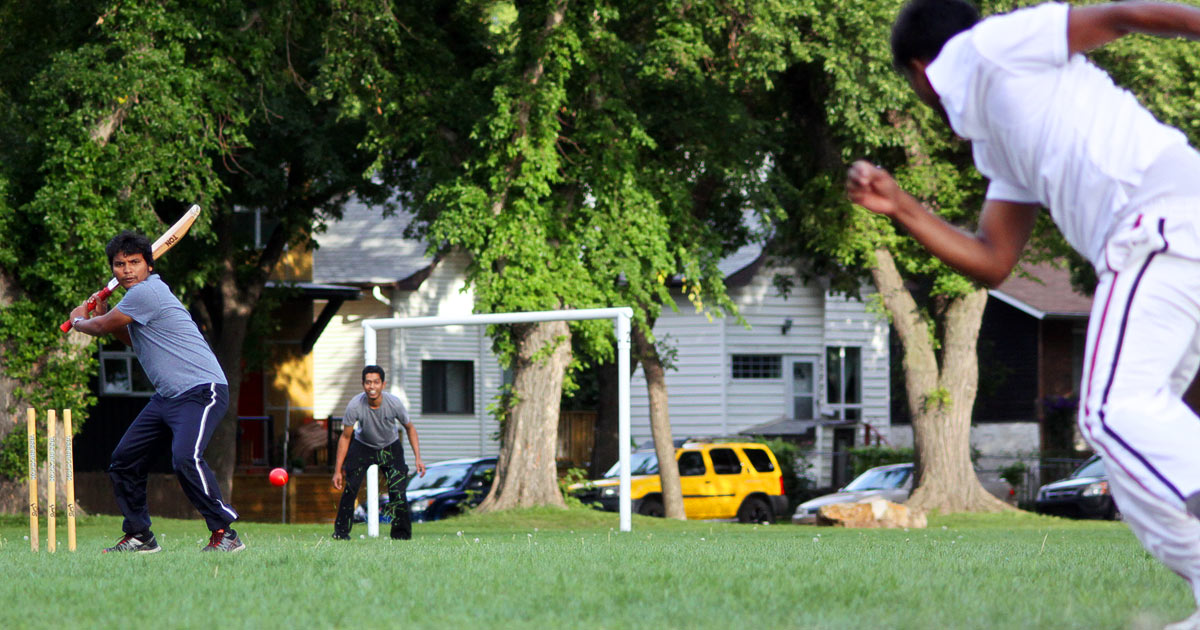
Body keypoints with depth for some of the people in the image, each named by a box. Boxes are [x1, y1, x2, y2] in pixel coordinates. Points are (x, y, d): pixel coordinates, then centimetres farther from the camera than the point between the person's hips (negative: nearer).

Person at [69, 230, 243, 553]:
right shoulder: (143, 294, 17)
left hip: (202, 390, -11)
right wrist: (103, 314, 21)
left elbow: (101, 327, -6)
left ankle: (225, 534, -26)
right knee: (124, 459, 11)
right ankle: (139, 536, 22)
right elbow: (134, 339, 34)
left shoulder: (146, 292, -15)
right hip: (167, 396, 11)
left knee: (185, 457, -30)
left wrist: (79, 320, 16)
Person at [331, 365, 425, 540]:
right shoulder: (355, 406, -27)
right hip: (362, 447, 0)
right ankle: (341, 531, 2)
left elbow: (410, 428, -7)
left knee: (397, 492, -13)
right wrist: (338, 470, -13)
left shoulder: (394, 403, -26)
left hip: (390, 447, 0)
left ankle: (402, 535, 1)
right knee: (349, 488, -13)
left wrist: (418, 458, -13)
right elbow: (345, 437, -14)